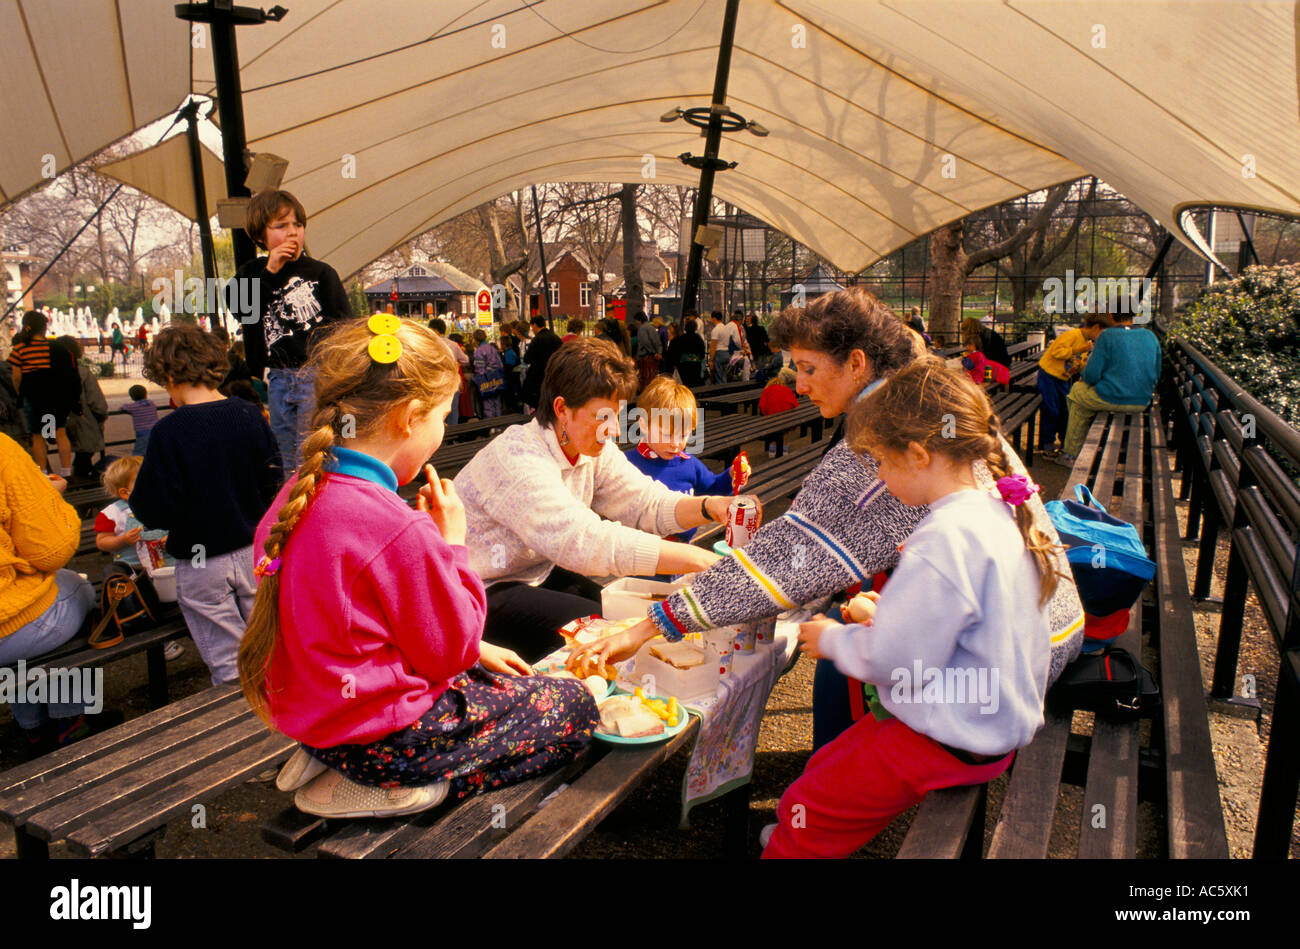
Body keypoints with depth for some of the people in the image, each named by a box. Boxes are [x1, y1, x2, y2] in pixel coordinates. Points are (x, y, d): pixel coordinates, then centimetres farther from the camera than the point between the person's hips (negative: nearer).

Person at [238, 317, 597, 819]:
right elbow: (449, 650, -16)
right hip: (384, 733, -9)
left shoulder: (299, 495, 1)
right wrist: (452, 543, -9)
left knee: (492, 677, 28)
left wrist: (469, 649, 12)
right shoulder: (397, 528, -29)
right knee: (574, 706, 4)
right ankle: (386, 786, -2)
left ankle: (335, 758, 12)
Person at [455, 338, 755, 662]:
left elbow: (647, 503, -7)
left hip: (538, 574, 8)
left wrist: (711, 507, -27)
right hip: (483, 594, -8)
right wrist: (694, 559, -42)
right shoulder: (518, 459, -30)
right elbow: (582, 542, -40)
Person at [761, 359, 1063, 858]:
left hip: (949, 743, -10)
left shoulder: (943, 541, -29)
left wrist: (831, 638, -7)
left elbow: (891, 660, -25)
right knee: (824, 766, 20)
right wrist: (885, 613, 10)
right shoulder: (999, 514, 2)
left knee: (806, 807, -1)